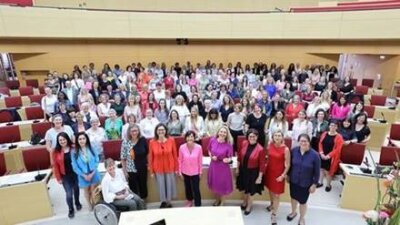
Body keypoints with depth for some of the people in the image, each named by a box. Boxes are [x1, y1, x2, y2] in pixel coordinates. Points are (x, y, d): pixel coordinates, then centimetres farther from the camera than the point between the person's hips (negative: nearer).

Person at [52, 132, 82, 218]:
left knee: (76, 189, 21)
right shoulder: (55, 152, -12)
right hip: (65, 176, -1)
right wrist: (58, 178, -5)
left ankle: (77, 203, 50)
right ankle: (71, 209, 29)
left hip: (75, 173, 1)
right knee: (69, 194, 2)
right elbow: (55, 166, -6)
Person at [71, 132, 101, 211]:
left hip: (94, 174, 0)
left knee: (94, 191, 14)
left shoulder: (92, 149, -10)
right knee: (87, 191, 21)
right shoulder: (74, 153, -13)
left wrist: (92, 173, -13)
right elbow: (75, 167, -8)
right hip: (83, 176, 0)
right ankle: (90, 205, 44)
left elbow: (97, 161, -5)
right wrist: (84, 175, -12)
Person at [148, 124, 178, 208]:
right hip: (158, 168, 0)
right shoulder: (152, 142, -11)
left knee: (169, 184, 13)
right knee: (161, 185, 13)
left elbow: (175, 155, -4)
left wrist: (176, 168, -1)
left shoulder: (171, 140, -11)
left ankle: (168, 202, 35)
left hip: (170, 167, 0)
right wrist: (151, 171, -1)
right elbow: (150, 157, -4)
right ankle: (163, 201, 35)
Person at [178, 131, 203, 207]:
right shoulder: (182, 147, -17)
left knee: (196, 189, 1)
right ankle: (189, 201, 49)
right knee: (187, 187, 22)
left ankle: (198, 205, 20)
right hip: (185, 172, 2)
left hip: (195, 172, -2)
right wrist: (180, 171, -1)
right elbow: (180, 160, -6)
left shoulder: (199, 147, -20)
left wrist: (200, 171, -1)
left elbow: (200, 160, -8)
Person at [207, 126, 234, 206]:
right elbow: (209, 150, 5)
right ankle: (217, 199, 49)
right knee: (214, 184, 20)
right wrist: (211, 157, -12)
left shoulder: (228, 145, -18)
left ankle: (221, 201, 44)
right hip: (213, 165, 3)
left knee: (222, 184, 13)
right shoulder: (212, 140, -10)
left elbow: (230, 157, -11)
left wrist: (228, 160, -32)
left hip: (223, 166, -3)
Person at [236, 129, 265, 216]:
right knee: (243, 188, 23)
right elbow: (239, 156, 1)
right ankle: (244, 202, 51)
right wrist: (237, 168, 7)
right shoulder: (244, 144, -11)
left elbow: (262, 165, -16)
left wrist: (260, 177, -12)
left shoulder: (260, 149, -24)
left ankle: (249, 206, 44)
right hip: (243, 170, 4)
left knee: (250, 190, 17)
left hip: (253, 172, -4)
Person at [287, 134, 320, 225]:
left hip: (306, 183, -3)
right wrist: (288, 175, 6)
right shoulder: (294, 151, -13)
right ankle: (293, 212, 52)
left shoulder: (314, 155, -20)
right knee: (293, 197, 23)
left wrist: (314, 184, -8)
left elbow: (317, 172, -11)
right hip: (293, 180, 3)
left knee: (302, 201, 15)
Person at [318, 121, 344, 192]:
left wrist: (328, 155, -18)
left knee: (328, 171, 4)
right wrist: (321, 153, -8)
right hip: (322, 156, 5)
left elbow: (337, 149, -15)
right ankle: (320, 182, 32)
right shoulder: (324, 134, 3)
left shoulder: (339, 137, -11)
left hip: (331, 158, -4)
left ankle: (328, 185, 25)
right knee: (321, 168, 15)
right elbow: (320, 144, 5)